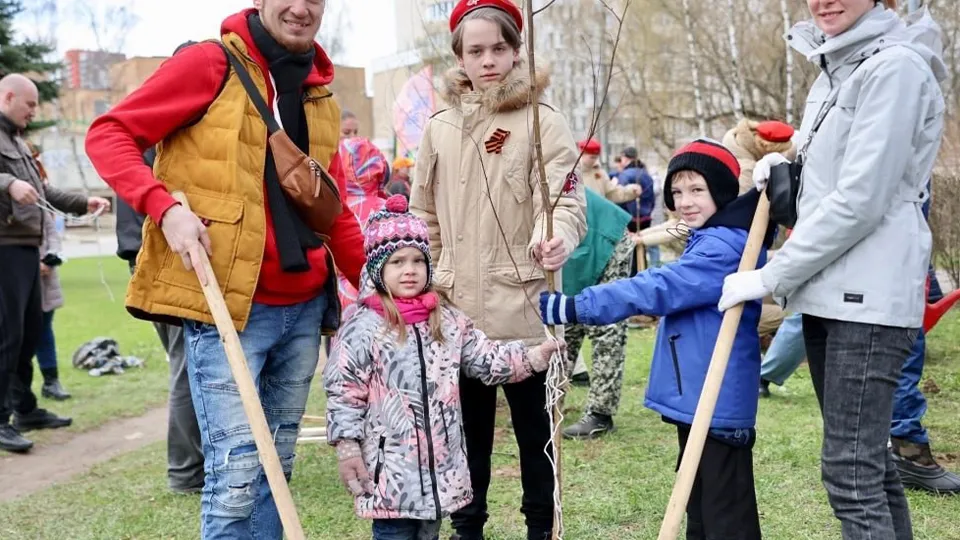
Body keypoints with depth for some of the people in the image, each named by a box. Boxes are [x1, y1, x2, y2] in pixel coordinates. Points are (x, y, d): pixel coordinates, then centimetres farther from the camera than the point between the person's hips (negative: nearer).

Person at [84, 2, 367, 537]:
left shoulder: (321, 96, 15)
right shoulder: (210, 64, -4)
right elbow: (109, 135, -5)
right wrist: (166, 207, -20)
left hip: (305, 307, 6)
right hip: (229, 303, -6)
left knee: (277, 464, 14)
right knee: (237, 470, -8)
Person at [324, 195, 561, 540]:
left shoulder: (449, 320, 5)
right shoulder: (363, 327, -11)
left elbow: (487, 360, 8)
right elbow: (344, 393, -8)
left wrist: (532, 357, -5)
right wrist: (347, 449, -11)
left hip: (440, 464, 5)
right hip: (390, 467, -5)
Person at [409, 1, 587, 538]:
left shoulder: (544, 122, -3)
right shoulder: (440, 128, 10)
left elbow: (564, 199, -14)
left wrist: (558, 239, -35)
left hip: (524, 307, -4)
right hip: (457, 309, 4)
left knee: (535, 429, 7)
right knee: (467, 428, 15)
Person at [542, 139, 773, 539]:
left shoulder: (724, 247, -20)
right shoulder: (708, 241, 16)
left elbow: (653, 289, -27)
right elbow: (674, 296, 25)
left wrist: (570, 308, -28)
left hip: (718, 403, -11)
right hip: (697, 399, 11)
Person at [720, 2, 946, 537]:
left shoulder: (895, 66, -12)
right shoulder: (835, 69, 16)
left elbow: (861, 200, -18)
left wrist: (771, 277, -14)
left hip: (870, 298, -9)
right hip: (829, 292, 9)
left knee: (851, 474, -8)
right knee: (871, 461, 15)